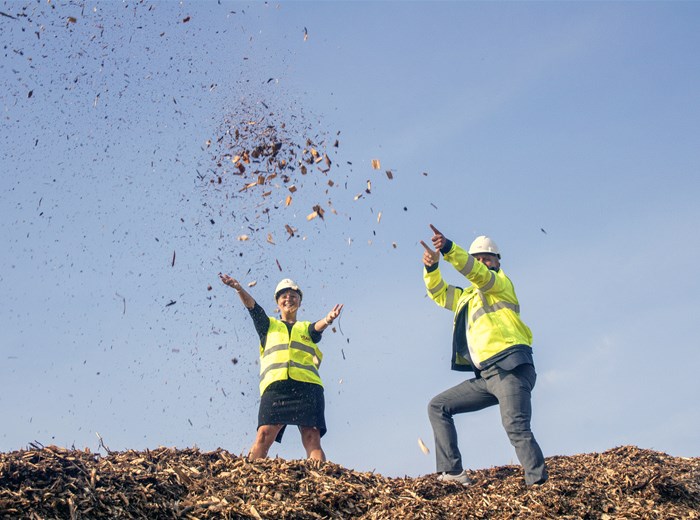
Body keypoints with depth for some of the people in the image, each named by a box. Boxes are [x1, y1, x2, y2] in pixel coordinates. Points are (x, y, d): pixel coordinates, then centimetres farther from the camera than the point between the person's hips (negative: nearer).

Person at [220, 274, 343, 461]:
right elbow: (252, 306, 11)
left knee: (312, 438, -14)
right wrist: (239, 289, -9)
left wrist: (327, 319, -20)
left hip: (307, 384, 0)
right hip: (275, 385, 0)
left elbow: (318, 327, 5)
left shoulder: (307, 328, 28)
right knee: (265, 434, -18)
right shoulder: (268, 325, 28)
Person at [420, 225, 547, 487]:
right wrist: (432, 267, 1)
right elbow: (438, 292, 24)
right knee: (438, 406, 7)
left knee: (516, 427, -25)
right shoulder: (467, 297, 28)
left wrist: (449, 249, -28)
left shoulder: (501, 283, 7)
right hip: (486, 376, 8)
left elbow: (479, 274, -12)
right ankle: (453, 472, 2)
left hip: (510, 369, -8)